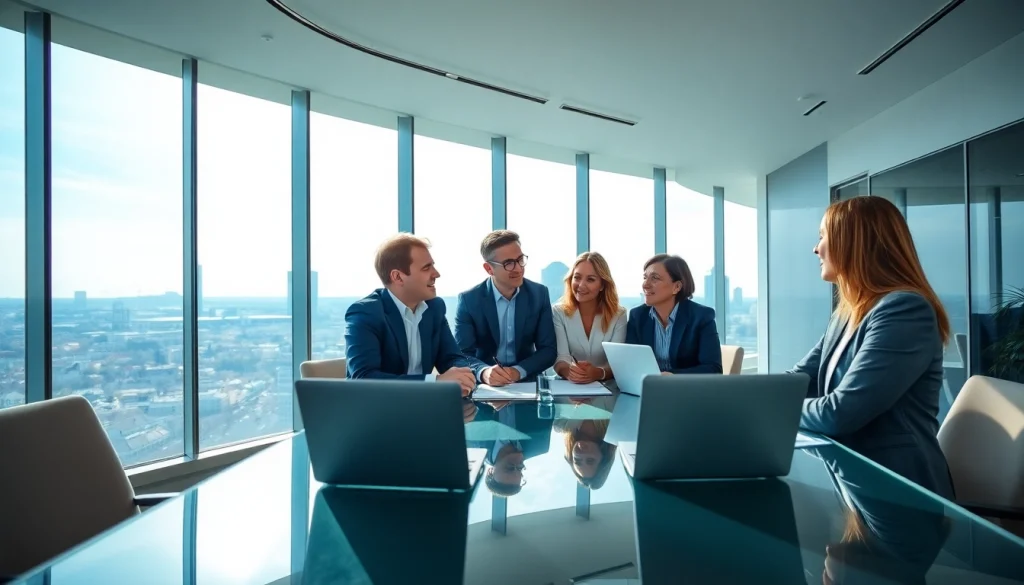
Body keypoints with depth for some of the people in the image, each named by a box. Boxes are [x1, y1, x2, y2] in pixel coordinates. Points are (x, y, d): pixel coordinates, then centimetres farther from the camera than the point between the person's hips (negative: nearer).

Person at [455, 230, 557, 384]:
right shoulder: (469, 300, -8)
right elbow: (462, 354, -10)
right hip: (484, 386, 0)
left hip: (526, 382, 1)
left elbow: (548, 349, -2)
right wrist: (484, 373, -31)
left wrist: (519, 371, -20)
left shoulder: (539, 294, -3)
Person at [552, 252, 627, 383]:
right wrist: (569, 371, -34)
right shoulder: (558, 312, -3)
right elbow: (561, 357, -11)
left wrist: (598, 373, -32)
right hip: (568, 385, 0)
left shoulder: (618, 315, -1)